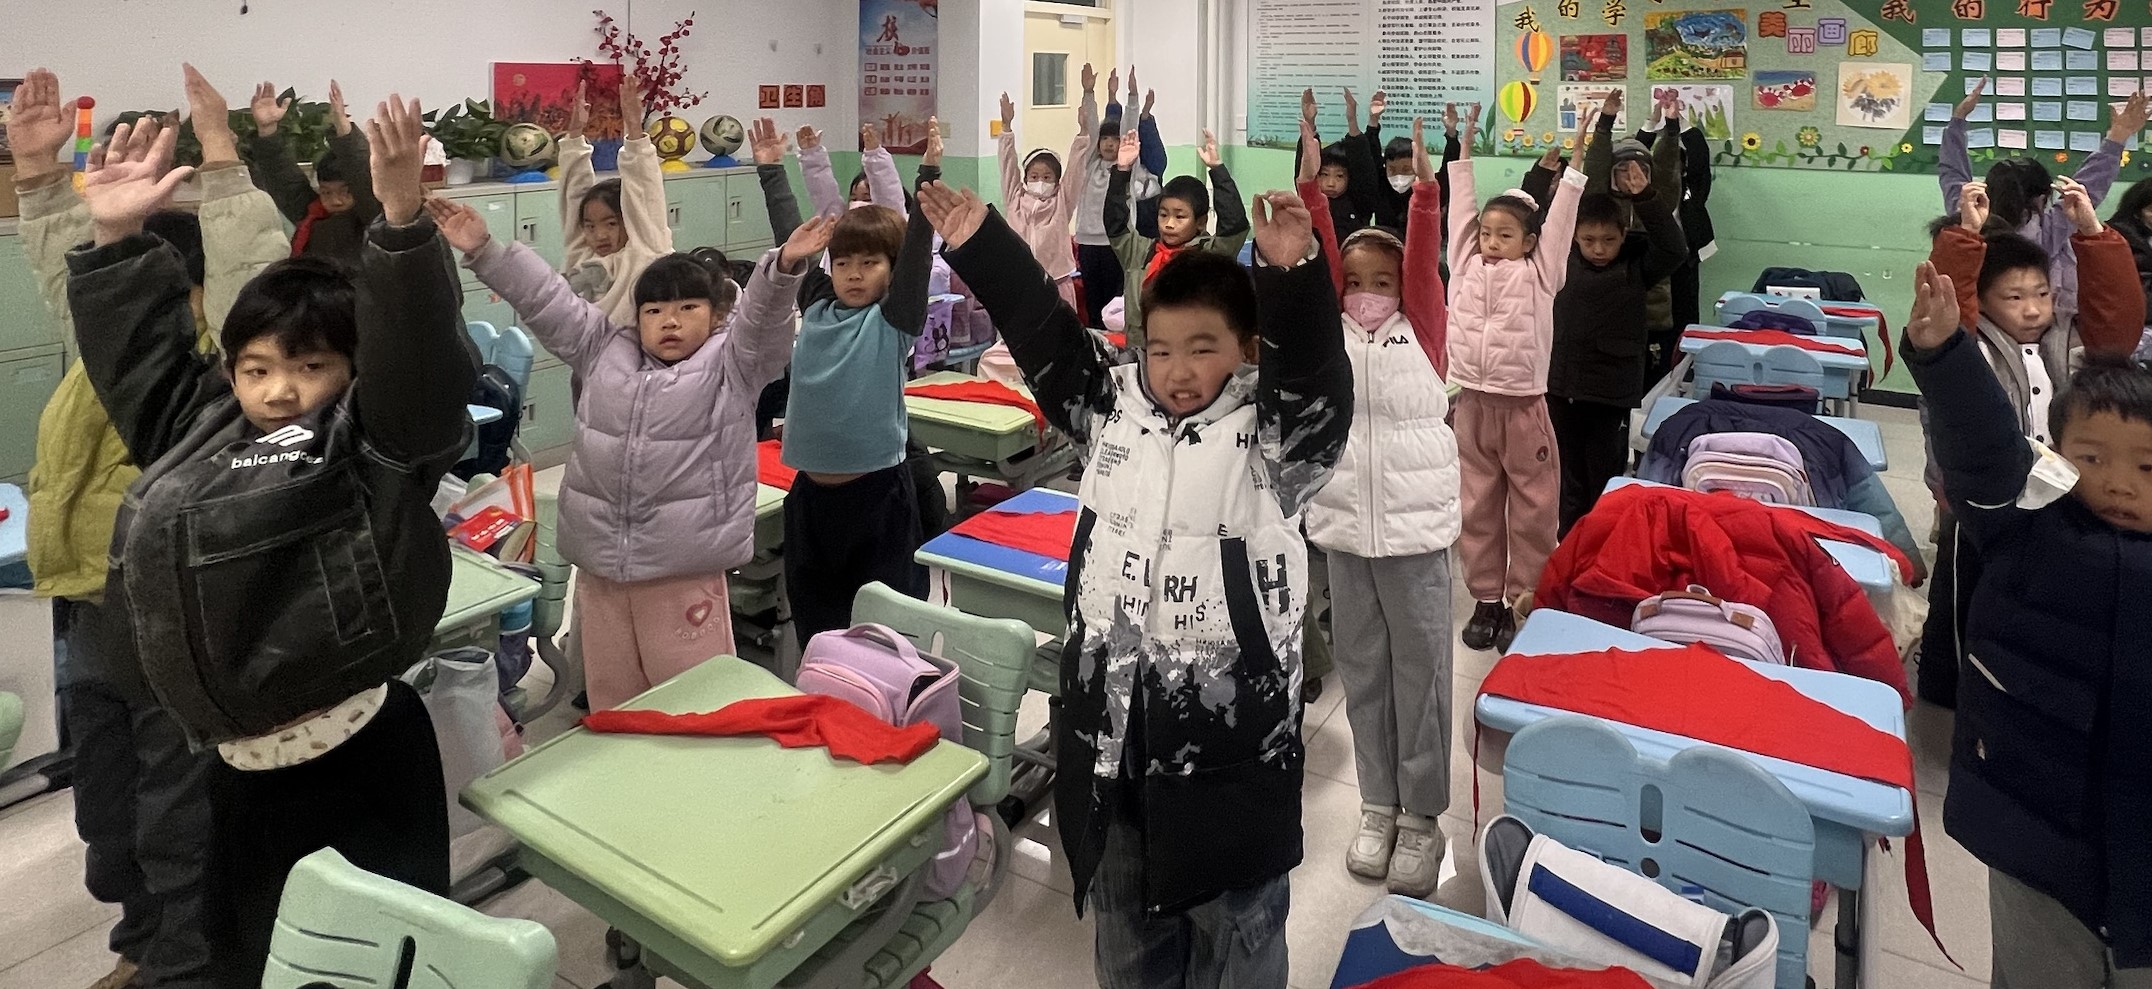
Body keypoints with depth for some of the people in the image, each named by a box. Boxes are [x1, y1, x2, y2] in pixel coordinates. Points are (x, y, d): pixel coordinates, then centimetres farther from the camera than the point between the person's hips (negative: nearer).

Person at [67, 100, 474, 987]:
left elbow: (417, 353, -22)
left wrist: (401, 219, -33)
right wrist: (116, 239, 14)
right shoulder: (203, 429, 14)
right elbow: (139, 352, 22)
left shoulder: (377, 437, -7)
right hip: (239, 763, 8)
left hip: (358, 758, -7)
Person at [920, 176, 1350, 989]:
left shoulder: (1275, 437, -10)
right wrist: (979, 245, -2)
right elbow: (1044, 332, 4)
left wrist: (1295, 276, -44)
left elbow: (1315, 374, -28)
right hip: (1110, 732, 5)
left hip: (1230, 745, -4)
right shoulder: (1115, 408, 4)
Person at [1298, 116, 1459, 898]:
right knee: (1362, 670, 12)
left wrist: (1424, 183, -20)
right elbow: (1320, 254, -3)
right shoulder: (1329, 332, 5)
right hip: (1344, 525, 3)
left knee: (1420, 670, 6)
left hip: (1415, 526, -2)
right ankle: (1378, 805, 27)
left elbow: (1425, 258, -11)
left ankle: (1421, 815, 18)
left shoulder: (1422, 330, 1)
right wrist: (1309, 181, -12)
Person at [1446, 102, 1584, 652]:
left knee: (1532, 509, 5)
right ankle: (1486, 599, 22)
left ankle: (1525, 602, 16)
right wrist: (1463, 152, 9)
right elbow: (1461, 209, 9)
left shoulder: (1538, 274, 0)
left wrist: (1575, 166, -7)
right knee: (1479, 507, 10)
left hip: (1523, 408, -3)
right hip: (1473, 406, 3)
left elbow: (1559, 220, -4)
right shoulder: (1467, 266, 6)